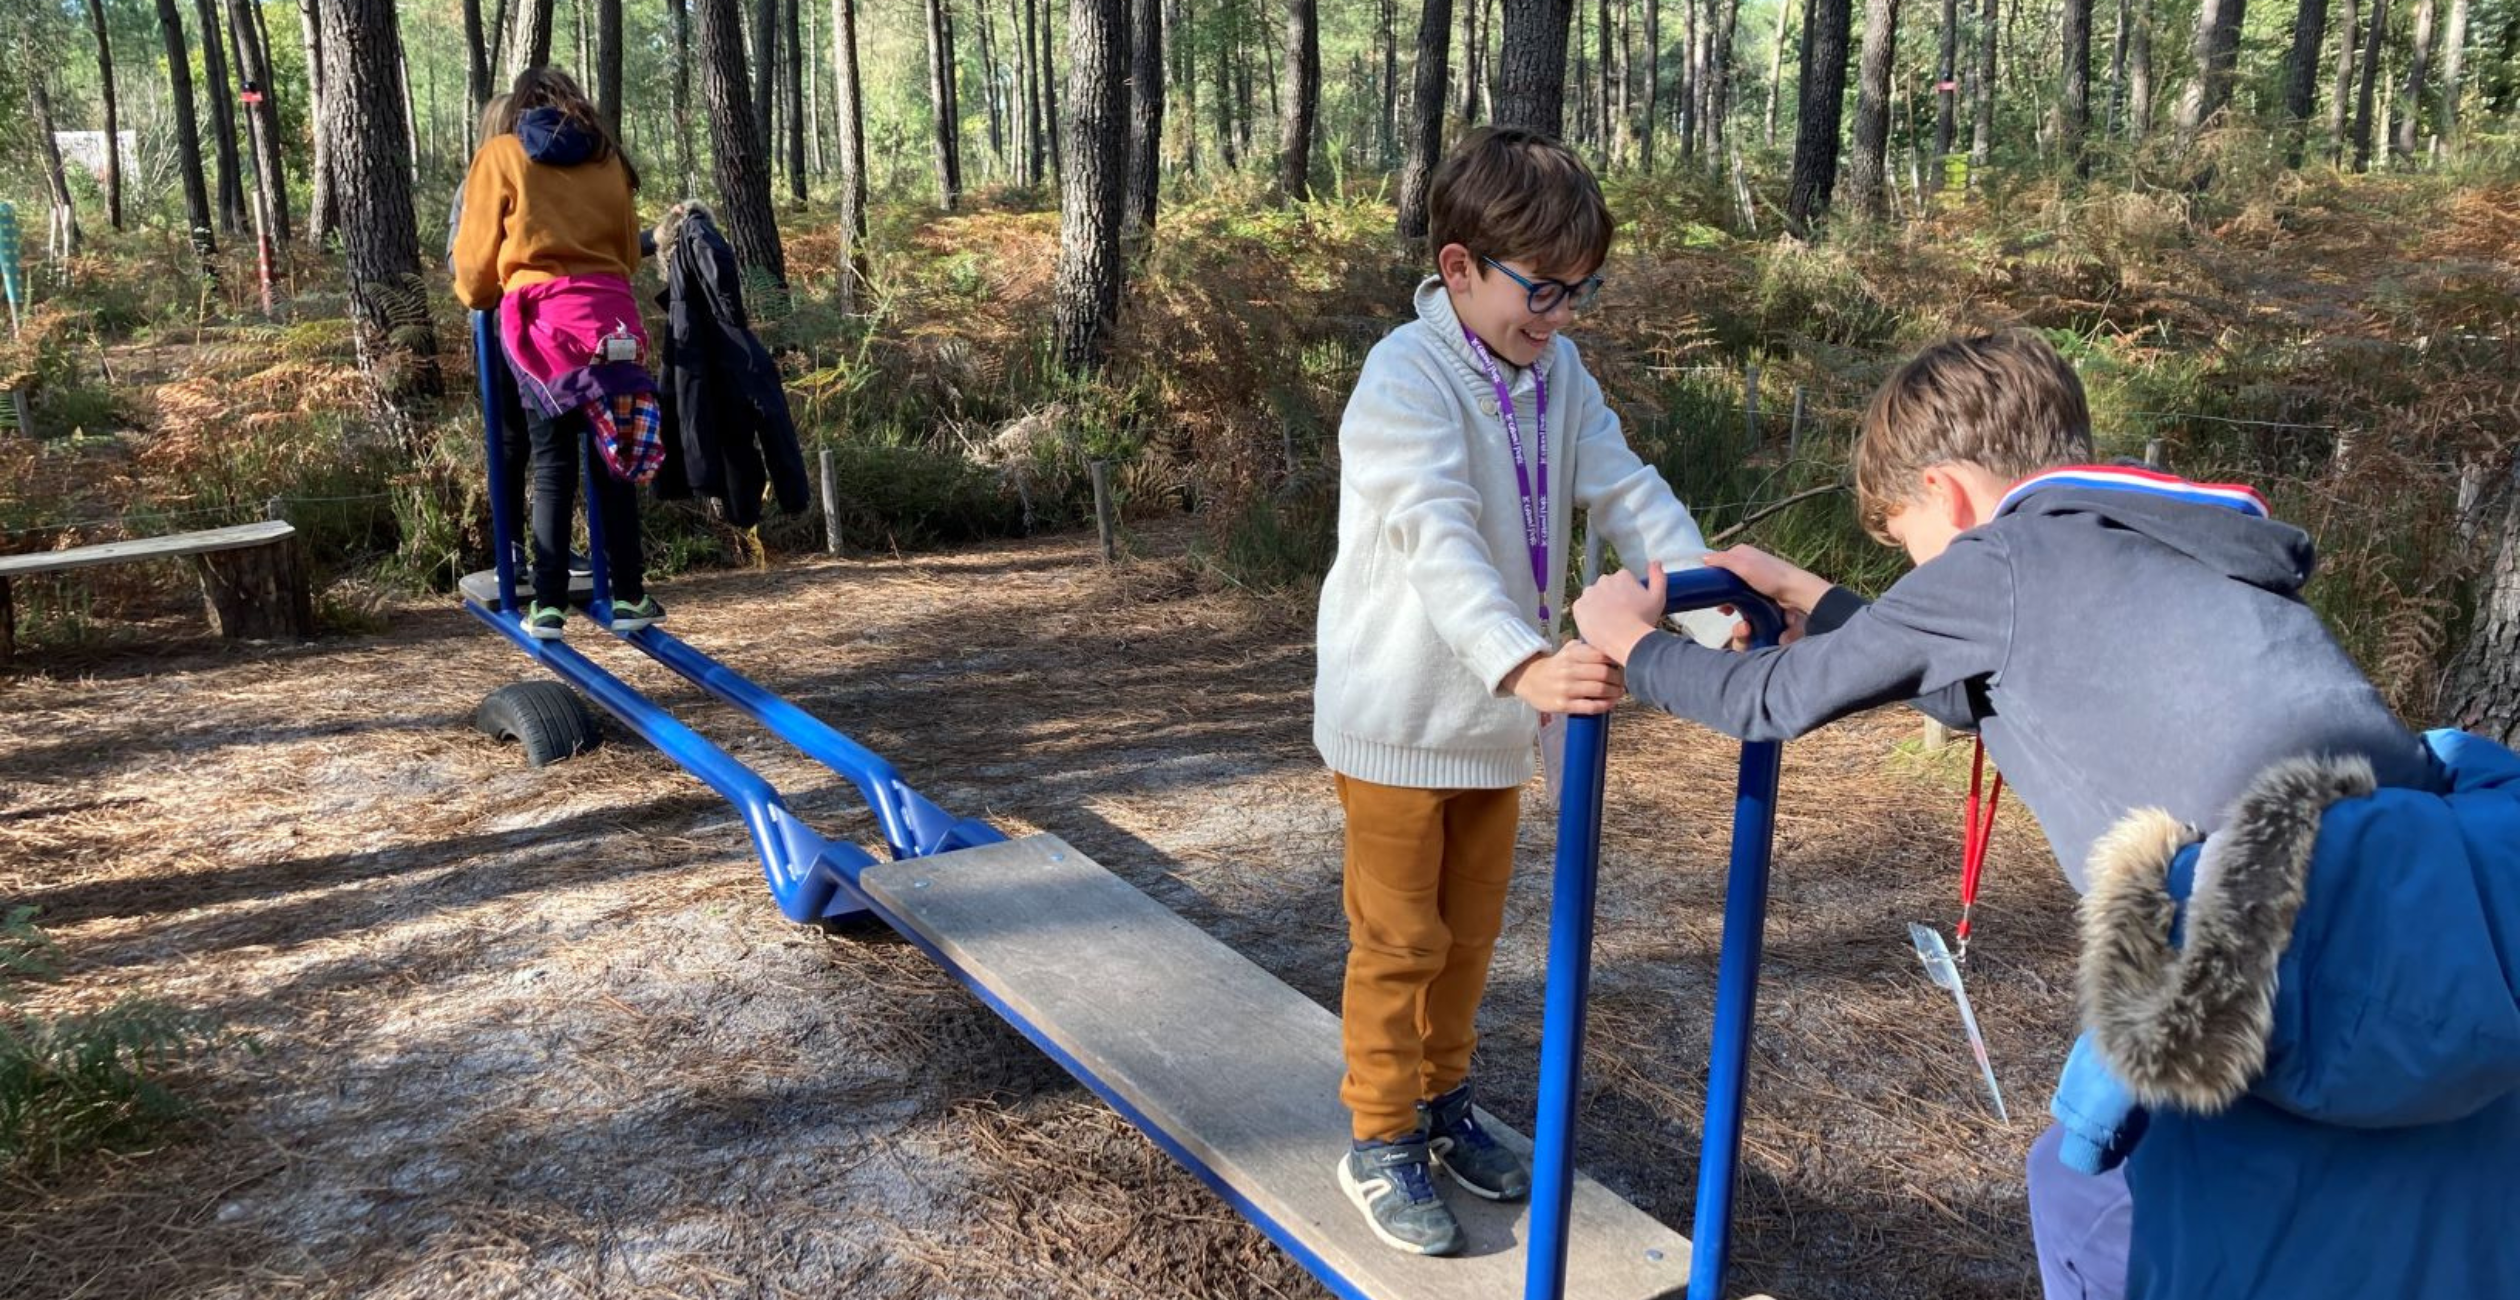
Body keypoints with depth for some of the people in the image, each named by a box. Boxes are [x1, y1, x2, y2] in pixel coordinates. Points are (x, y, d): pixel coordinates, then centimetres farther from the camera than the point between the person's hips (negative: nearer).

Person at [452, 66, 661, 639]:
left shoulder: (500, 156, 7)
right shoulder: (608, 159, 15)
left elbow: (476, 253, 8)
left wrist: (476, 297, 27)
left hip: (541, 318, -2)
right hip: (610, 314, 2)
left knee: (553, 466, 1)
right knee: (613, 460, 6)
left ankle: (548, 605, 0)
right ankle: (629, 596, 8)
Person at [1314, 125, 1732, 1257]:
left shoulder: (1557, 373, 1)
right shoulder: (1408, 377, -23)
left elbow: (1630, 493, -6)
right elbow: (1438, 541, -37)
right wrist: (1526, 663, -52)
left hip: (1496, 715, 7)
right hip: (1398, 715, -7)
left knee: (1470, 929, 19)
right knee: (1400, 938, 6)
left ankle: (1442, 1101, 38)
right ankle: (1380, 1141, 23)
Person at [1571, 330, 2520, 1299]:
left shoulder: (1997, 560, 4)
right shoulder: (2161, 550, 25)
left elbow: (1779, 701, 14)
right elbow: (1962, 669, 41)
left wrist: (1629, 640, 31)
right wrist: (1808, 599, 50)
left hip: (2327, 948, -8)